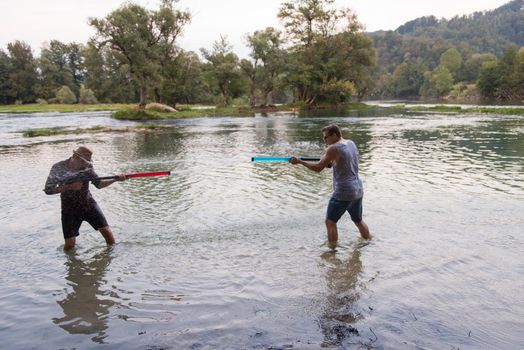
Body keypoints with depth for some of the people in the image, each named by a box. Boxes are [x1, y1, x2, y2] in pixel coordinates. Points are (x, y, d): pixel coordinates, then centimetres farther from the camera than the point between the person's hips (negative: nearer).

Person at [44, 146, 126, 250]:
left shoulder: (87, 167, -5)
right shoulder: (59, 168, -14)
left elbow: (99, 184, 1)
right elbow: (48, 190, -12)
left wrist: (115, 179, -14)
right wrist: (69, 187, -24)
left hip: (89, 204, 2)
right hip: (70, 209, -2)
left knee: (107, 233, -4)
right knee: (69, 244, -2)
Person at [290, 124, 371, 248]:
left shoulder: (333, 148, -14)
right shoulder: (351, 143, 10)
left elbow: (318, 168, -14)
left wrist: (299, 161, -7)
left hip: (343, 192, -8)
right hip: (358, 190, 8)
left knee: (330, 222, 0)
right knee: (358, 221, 24)